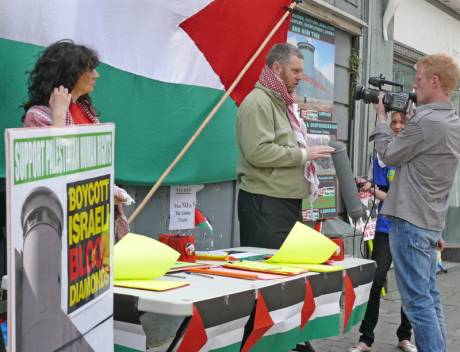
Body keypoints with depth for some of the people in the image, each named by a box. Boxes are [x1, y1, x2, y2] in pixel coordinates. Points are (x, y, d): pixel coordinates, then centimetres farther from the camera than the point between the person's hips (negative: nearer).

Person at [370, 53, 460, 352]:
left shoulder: (426, 121, -18)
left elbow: (390, 155, -6)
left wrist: (381, 118, 6)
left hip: (410, 221, -9)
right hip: (431, 222, 9)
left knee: (417, 301, -4)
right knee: (430, 296, 14)